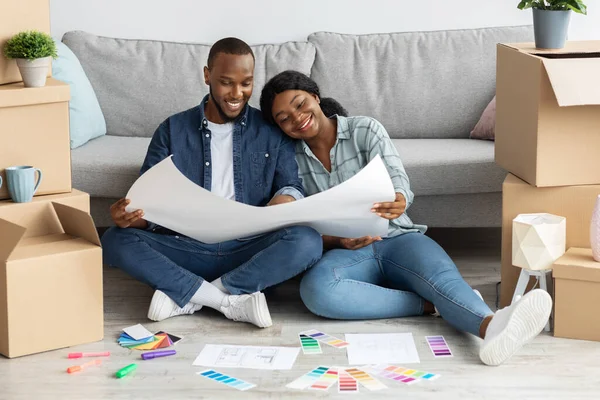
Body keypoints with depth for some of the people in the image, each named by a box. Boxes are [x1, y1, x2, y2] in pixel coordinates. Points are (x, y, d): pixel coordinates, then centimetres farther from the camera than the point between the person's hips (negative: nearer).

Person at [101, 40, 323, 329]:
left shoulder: (272, 131, 8)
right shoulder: (172, 130, 8)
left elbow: (291, 185, 2)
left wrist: (284, 201, -24)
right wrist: (130, 216, -21)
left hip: (250, 250, 0)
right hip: (187, 249, 0)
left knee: (307, 242, -31)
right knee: (116, 241, -26)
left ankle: (185, 296, -23)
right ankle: (232, 300, -27)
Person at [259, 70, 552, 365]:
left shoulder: (365, 130, 4)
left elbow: (398, 183, -9)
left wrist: (398, 202, -35)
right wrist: (337, 240, -19)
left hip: (396, 238, 0)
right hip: (345, 252, 0)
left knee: (441, 273, -35)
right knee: (316, 288, -37)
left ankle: (490, 326, -68)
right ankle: (430, 306, -34)